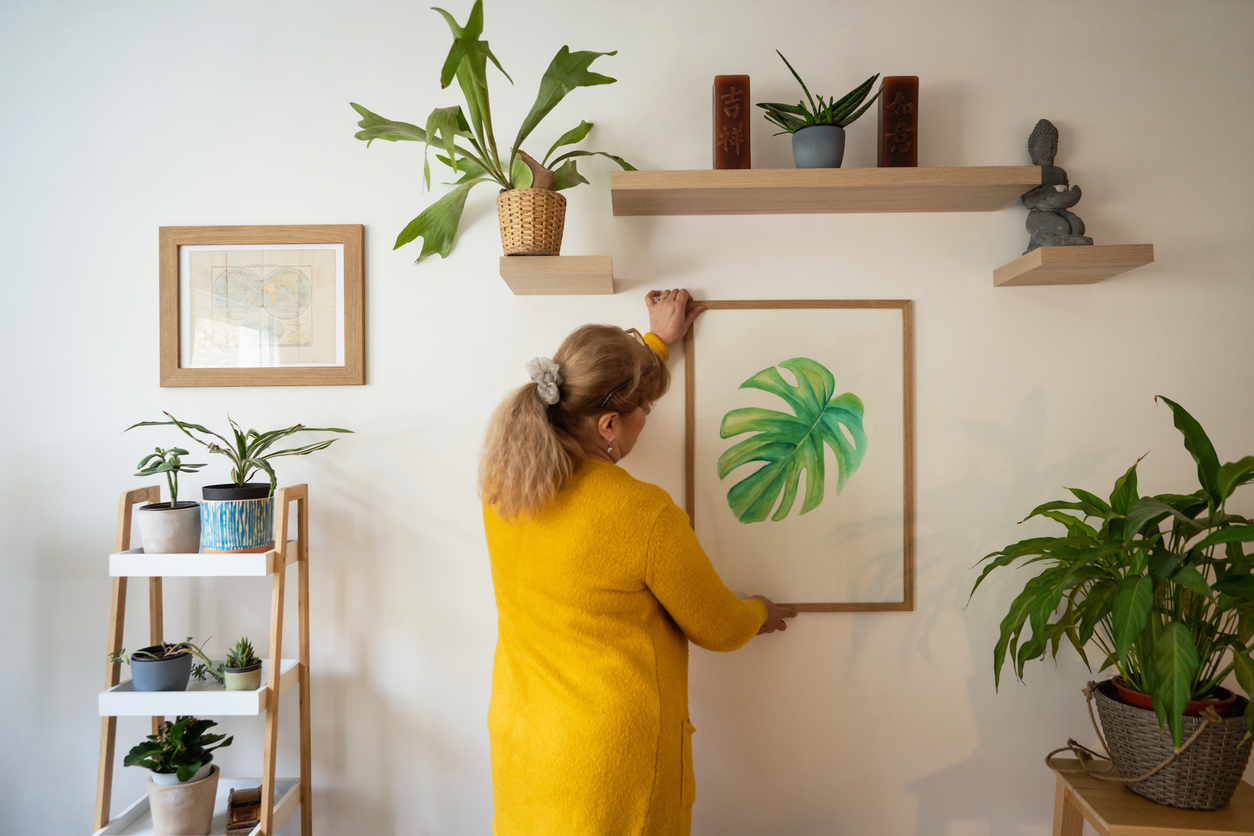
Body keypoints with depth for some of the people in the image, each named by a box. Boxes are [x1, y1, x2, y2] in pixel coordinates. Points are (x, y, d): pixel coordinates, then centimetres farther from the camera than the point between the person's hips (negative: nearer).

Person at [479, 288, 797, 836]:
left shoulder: (500, 480, -10)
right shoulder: (644, 515, -28)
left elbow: (579, 404, 10)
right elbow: (719, 630, -11)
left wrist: (656, 341, 21)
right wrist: (761, 614, 12)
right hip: (610, 769, -6)